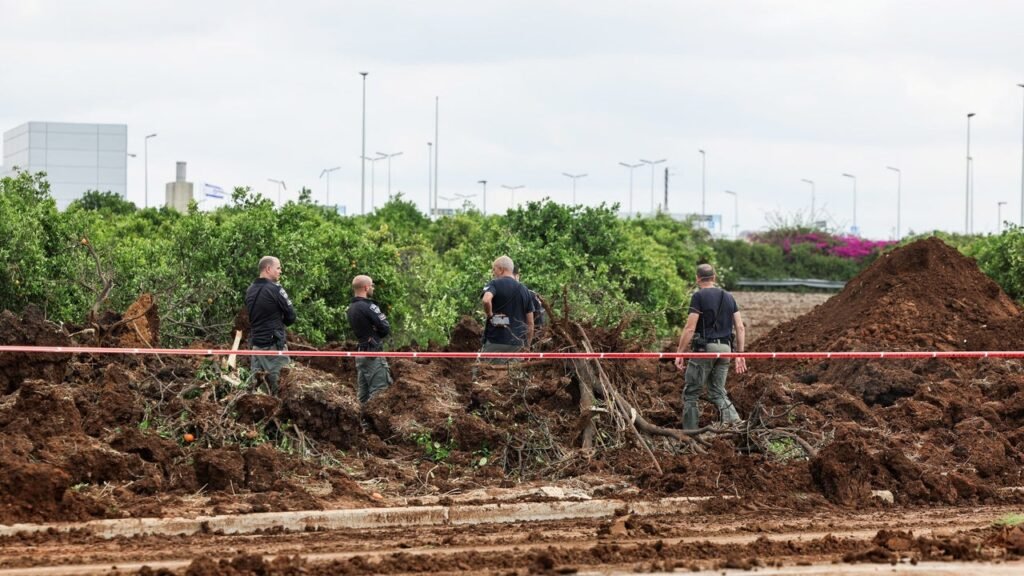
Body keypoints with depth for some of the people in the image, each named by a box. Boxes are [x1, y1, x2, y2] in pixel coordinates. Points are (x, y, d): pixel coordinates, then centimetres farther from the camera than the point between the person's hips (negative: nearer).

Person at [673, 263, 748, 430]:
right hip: (725, 348, 6)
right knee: (718, 391, 13)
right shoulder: (728, 297, 12)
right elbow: (740, 328, 8)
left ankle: (689, 432, 3)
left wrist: (680, 353, -6)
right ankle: (734, 421, -8)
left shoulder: (699, 296, -6)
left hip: (705, 347, -6)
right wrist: (740, 354, 12)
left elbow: (690, 329, -12)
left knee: (691, 392, 4)